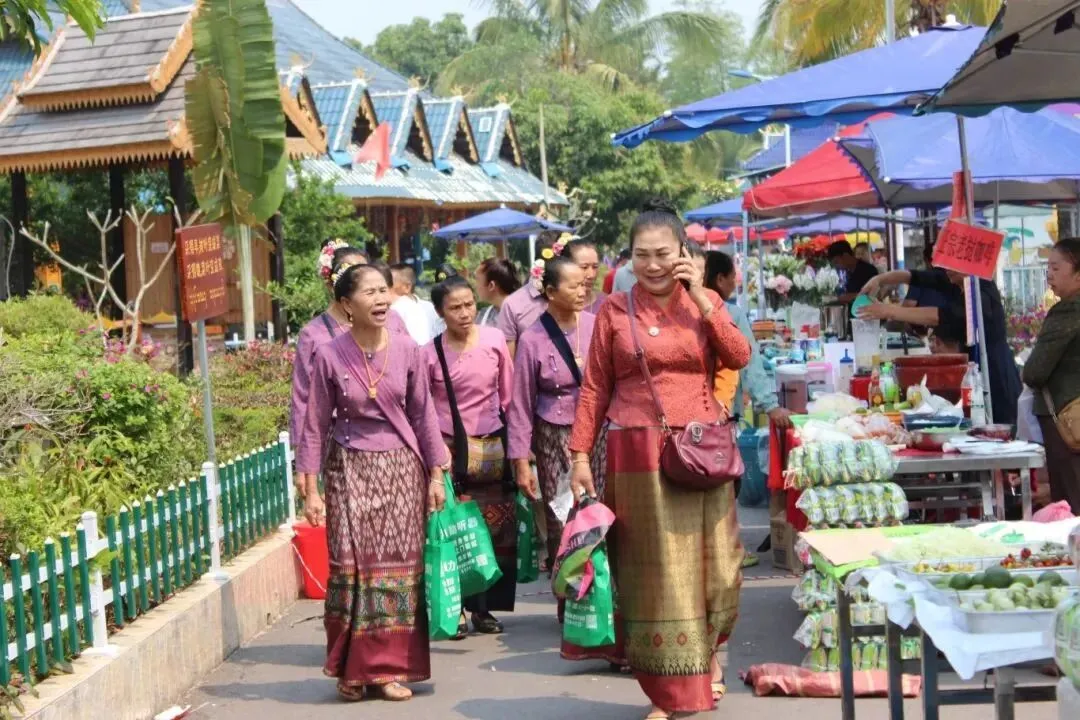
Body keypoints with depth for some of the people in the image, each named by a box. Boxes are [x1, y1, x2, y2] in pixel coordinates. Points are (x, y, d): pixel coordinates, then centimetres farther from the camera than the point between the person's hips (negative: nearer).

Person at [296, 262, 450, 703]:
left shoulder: (407, 350, -3)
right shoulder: (329, 356, -7)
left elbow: (423, 414, 5)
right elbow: (316, 425, -2)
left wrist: (436, 475, 4)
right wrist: (311, 490, -4)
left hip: (400, 468, 2)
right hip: (350, 468, -2)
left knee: (399, 565, 3)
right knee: (352, 566, -1)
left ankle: (390, 667, 13)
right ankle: (352, 668, 13)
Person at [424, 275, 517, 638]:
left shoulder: (494, 340, 1)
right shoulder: (430, 353, -3)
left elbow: (509, 396, 9)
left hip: (493, 448, 2)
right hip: (449, 450, -2)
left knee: (497, 532, 4)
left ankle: (484, 608, 16)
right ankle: (454, 610, 7)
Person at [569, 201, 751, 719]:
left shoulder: (706, 302, 7)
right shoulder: (614, 309, 2)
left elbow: (740, 357, -7)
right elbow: (594, 388, 2)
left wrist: (701, 298, -9)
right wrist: (580, 455, -2)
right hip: (639, 453, -2)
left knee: (707, 565, 9)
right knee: (655, 572, 2)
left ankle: (707, 651, 37)